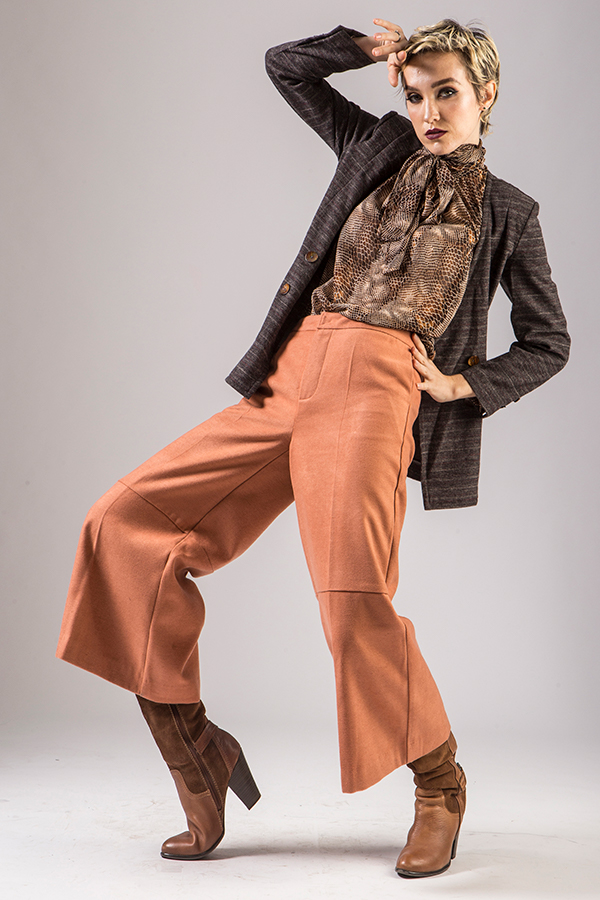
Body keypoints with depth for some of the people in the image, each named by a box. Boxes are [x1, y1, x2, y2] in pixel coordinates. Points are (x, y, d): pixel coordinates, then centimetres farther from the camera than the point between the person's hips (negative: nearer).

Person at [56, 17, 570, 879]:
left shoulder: (506, 213, 14)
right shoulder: (378, 146, 22)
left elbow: (548, 342, 18)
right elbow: (285, 65, 29)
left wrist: (464, 384, 4)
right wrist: (373, 48, 17)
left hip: (377, 388, -5)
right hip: (291, 378, 5)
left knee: (353, 591, -25)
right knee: (126, 521, -7)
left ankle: (439, 785, 0)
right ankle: (194, 756, -2)